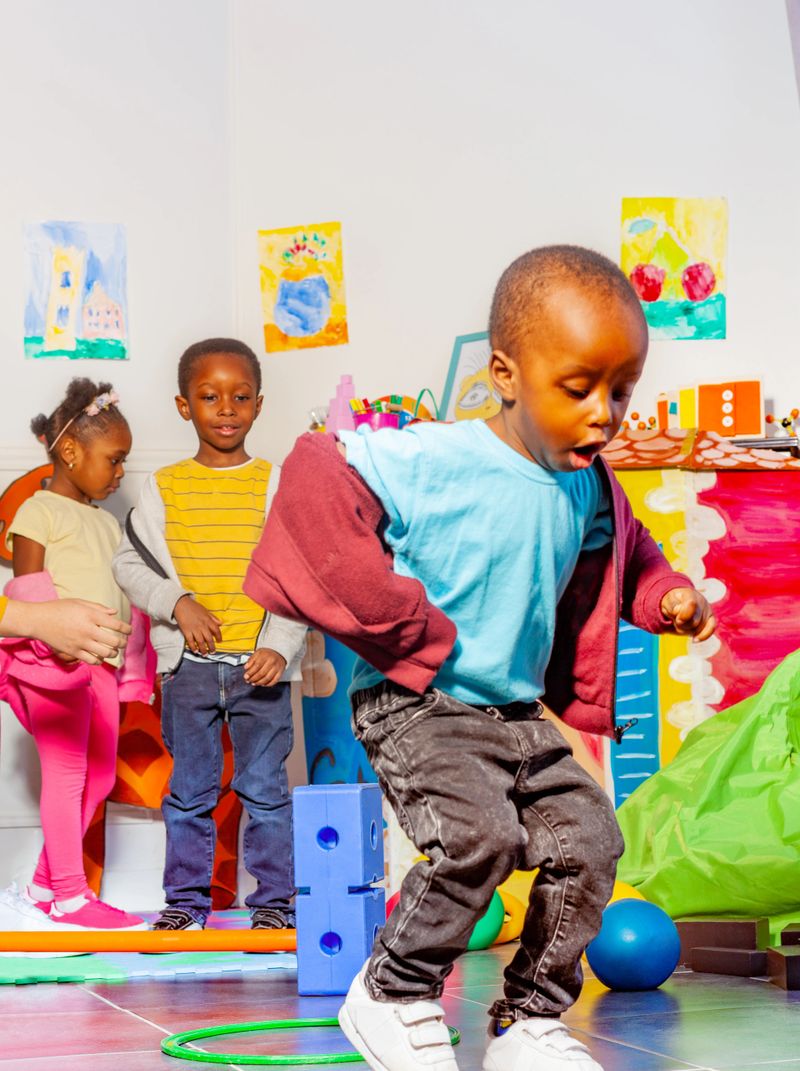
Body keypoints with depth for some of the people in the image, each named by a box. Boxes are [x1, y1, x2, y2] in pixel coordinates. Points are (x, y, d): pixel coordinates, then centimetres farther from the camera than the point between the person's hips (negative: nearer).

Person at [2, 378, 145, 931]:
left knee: (100, 776, 10)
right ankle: (69, 895, 2)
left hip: (101, 662, 9)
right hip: (55, 660, -9)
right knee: (66, 771, -5)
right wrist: (53, 633, -24)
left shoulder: (106, 521, 20)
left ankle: (44, 885, 20)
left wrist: (125, 656, 16)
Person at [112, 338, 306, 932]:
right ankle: (186, 897, 18)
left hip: (262, 662, -1)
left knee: (266, 787, 2)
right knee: (190, 788, 8)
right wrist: (178, 604, -8)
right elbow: (129, 562, 8)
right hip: (189, 663, 1)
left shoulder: (276, 485, 3)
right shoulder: (164, 487, 5)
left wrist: (280, 647, -10)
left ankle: (275, 898, 12)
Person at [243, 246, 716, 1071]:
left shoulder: (587, 491, 4)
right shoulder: (431, 464, -18)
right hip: (416, 707, -7)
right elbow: (321, 477, -22)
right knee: (482, 834, -26)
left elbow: (617, 555, 25)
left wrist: (665, 595, 3)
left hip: (521, 714, 7)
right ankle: (390, 995, -2)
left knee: (588, 839, -4)